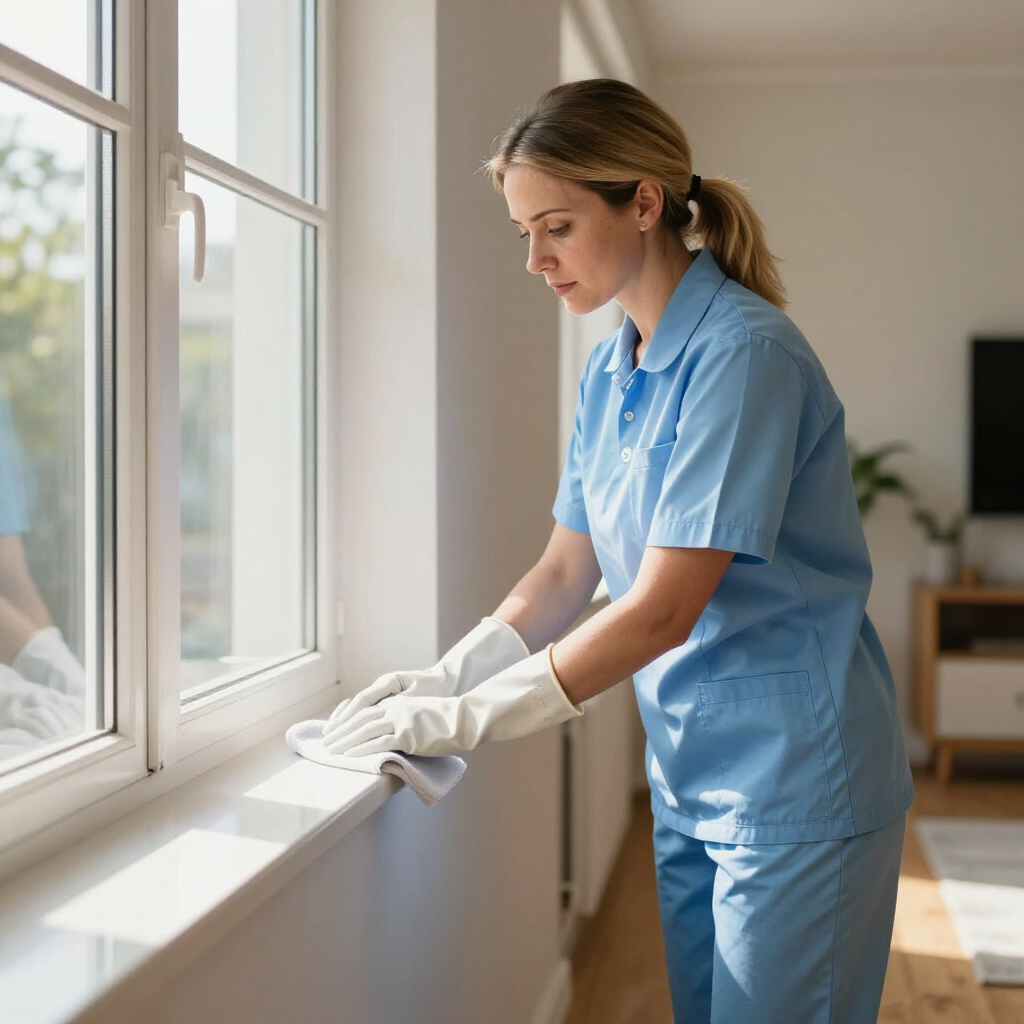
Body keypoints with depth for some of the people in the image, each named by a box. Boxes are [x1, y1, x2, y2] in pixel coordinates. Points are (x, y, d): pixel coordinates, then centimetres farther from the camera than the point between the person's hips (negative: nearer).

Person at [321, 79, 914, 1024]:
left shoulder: (744, 354, -20)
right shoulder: (610, 370, 7)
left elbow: (661, 611, -23)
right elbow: (564, 574, 10)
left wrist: (461, 720, -20)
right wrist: (438, 683, -4)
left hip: (794, 777, -8)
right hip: (690, 771, 8)